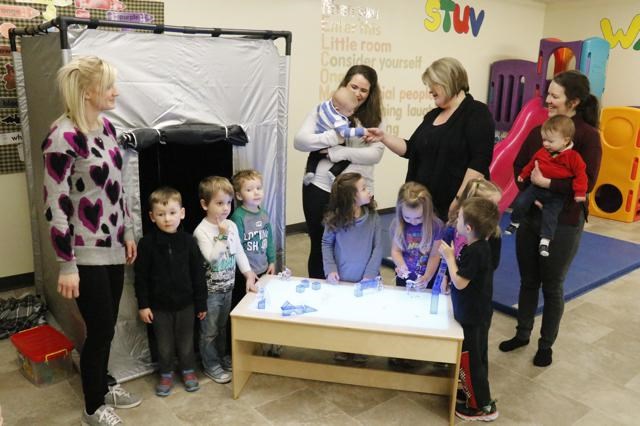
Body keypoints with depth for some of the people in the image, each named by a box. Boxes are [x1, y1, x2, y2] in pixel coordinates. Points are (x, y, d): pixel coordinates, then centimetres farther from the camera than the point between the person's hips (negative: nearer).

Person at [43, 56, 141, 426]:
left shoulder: (106, 126, 5)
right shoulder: (63, 137, -20)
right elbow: (55, 207, -18)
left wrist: (128, 233, 16)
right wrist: (67, 266, -16)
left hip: (112, 248, 7)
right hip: (87, 254, -7)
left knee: (107, 326, 19)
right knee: (101, 330, 6)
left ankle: (103, 387, 42)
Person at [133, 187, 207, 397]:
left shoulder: (188, 241, -10)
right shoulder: (146, 243, -11)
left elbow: (198, 274, -4)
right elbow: (141, 277, -5)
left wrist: (201, 303, -1)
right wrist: (143, 305, -5)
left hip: (185, 303, 0)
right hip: (159, 305, 0)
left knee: (186, 341, 16)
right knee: (164, 345, 14)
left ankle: (188, 371, 38)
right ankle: (166, 375, 35)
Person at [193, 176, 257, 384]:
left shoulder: (231, 226, 0)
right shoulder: (201, 231, -20)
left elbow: (239, 252, 6)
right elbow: (211, 258, -28)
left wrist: (249, 275, 1)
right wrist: (222, 236, -29)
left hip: (228, 287, 6)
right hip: (210, 290, -6)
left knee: (223, 326, 23)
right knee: (209, 330, 8)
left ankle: (222, 356, 41)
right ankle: (211, 365, 24)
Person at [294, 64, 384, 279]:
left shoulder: (373, 119, 5)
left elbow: (375, 154, -9)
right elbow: (299, 141, -7)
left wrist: (335, 152, -14)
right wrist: (334, 137, -18)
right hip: (320, 189, 0)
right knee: (320, 246, 12)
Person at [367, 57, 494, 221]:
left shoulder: (476, 113, -8)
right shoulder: (433, 115, 15)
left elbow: (479, 161, -18)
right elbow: (411, 149, 16)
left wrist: (460, 199, -23)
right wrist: (384, 137, 4)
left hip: (454, 205, -7)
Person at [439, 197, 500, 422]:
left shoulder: (474, 252, -28)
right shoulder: (480, 247, 1)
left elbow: (460, 283, -23)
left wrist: (449, 257, -16)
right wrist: (453, 257, -1)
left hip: (471, 317, -9)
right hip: (478, 313, 9)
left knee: (469, 360, 5)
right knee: (477, 357, 23)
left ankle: (482, 406, 19)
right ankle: (477, 393, 40)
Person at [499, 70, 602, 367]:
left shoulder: (588, 136, -11)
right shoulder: (538, 131, 5)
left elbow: (586, 182, -18)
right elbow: (518, 167, 4)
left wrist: (546, 183, -18)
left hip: (564, 223, -5)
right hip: (530, 216, 5)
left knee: (552, 286, 9)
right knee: (528, 281, 16)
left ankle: (546, 344, 28)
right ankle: (522, 334, 34)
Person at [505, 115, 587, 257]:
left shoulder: (573, 156, -14)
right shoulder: (542, 152, -1)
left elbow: (580, 174, -12)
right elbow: (531, 163, 16)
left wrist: (580, 192, -17)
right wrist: (523, 175, 19)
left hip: (557, 194, -4)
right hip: (538, 186, 4)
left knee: (550, 214, -12)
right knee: (520, 201, -5)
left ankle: (545, 240, -5)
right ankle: (514, 222, 19)